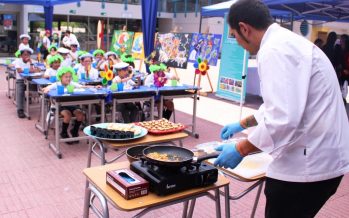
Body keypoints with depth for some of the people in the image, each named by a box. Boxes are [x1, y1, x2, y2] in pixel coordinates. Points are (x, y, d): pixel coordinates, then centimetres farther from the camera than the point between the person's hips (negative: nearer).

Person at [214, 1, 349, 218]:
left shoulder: (275, 50, -20)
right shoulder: (288, 41, 14)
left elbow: (283, 120, -29)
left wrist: (240, 150, -17)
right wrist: (243, 124, 33)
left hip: (307, 164, -10)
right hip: (321, 158, 10)